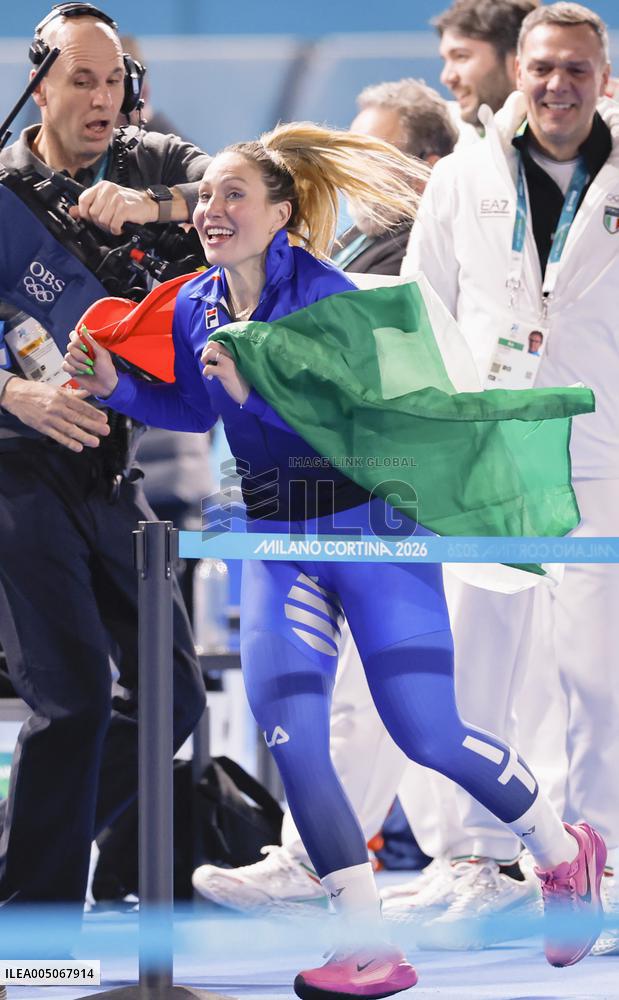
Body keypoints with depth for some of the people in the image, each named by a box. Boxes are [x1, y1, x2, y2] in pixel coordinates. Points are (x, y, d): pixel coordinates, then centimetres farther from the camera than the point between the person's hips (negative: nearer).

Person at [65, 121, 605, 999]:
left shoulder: (326, 298, -17)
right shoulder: (197, 308, 1)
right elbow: (196, 410, 16)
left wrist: (255, 387, -34)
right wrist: (115, 386, 1)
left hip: (373, 524, -6)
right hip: (278, 540, 6)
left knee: (428, 733, -8)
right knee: (284, 723, -9)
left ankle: (564, 852, 21)